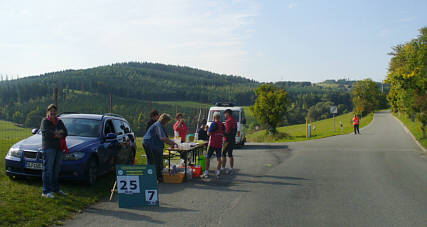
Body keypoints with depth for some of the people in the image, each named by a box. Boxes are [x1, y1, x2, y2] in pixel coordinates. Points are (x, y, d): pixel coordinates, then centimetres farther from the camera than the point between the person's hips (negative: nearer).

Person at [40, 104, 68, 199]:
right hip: (48, 148, -6)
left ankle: (56, 189, 23)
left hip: (59, 148, 6)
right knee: (48, 169, -10)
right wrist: (58, 133, -7)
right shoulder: (45, 121, -1)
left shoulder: (59, 122, 15)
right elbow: (47, 133, -16)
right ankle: (46, 191, -10)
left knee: (56, 169, 12)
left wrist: (54, 134, -10)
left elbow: (65, 133, 4)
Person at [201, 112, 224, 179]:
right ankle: (218, 173, 7)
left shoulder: (213, 124, -11)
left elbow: (208, 133, -12)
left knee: (208, 158, 4)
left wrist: (207, 130, 7)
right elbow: (223, 135, 12)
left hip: (212, 144, -5)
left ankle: (206, 173, 4)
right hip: (219, 144, 5)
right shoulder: (222, 125, 6)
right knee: (219, 158, 9)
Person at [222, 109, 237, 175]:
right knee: (230, 155, 12)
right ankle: (231, 169, 14)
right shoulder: (234, 121, 14)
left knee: (223, 154, -2)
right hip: (233, 140, 9)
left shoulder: (228, 121, -14)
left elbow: (227, 131, -20)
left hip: (228, 140, -9)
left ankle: (223, 168, -2)